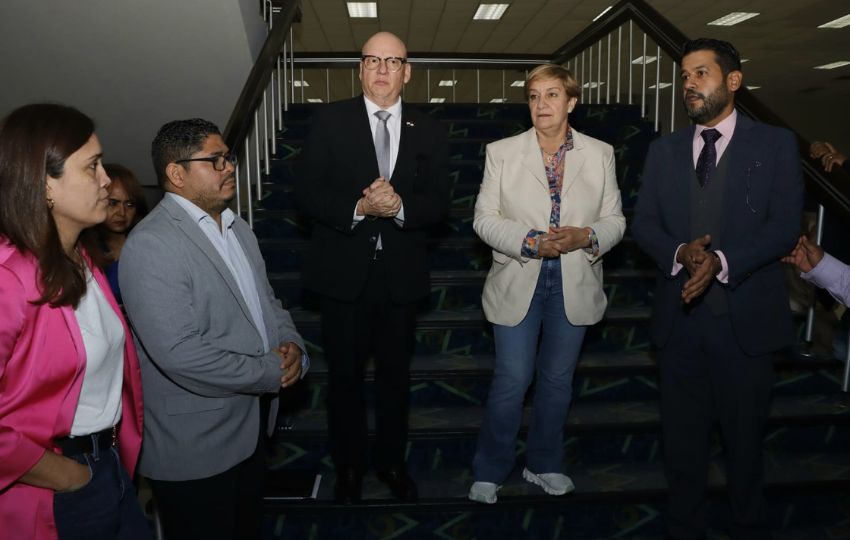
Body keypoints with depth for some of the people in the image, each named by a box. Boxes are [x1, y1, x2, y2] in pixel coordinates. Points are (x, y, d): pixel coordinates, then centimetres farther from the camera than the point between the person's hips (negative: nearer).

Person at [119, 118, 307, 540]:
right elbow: (180, 354, -29)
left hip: (251, 426, 8)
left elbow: (265, 300, 14)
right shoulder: (151, 246, -21)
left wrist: (290, 343, -8)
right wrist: (271, 373, -19)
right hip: (194, 447, -8)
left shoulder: (238, 228, 8)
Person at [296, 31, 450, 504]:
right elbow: (307, 191, -7)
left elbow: (439, 202, -2)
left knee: (396, 373, 16)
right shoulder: (330, 121, -1)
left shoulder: (429, 131, 4)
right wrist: (358, 207, -23)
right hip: (344, 272, -1)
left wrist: (400, 206, -22)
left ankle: (392, 460, 37)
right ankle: (349, 466, 32)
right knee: (345, 375, 11)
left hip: (402, 274, 2)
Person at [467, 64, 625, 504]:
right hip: (518, 283, -2)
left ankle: (544, 465, 34)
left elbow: (614, 220, 5)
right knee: (511, 381, -1)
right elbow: (485, 219, -3)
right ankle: (489, 471, 20)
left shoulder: (600, 154, 4)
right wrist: (530, 241, -19)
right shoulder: (501, 152, -1)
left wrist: (585, 237, -17)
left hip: (574, 285, 3)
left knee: (557, 380, 14)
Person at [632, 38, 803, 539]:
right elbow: (644, 223, 4)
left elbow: (785, 226, -9)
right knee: (682, 437, 13)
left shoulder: (776, 144, 0)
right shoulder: (665, 149, 9)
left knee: (745, 436, 12)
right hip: (680, 315, 3)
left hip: (746, 316, -2)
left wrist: (721, 262, -23)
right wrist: (680, 253, -16)